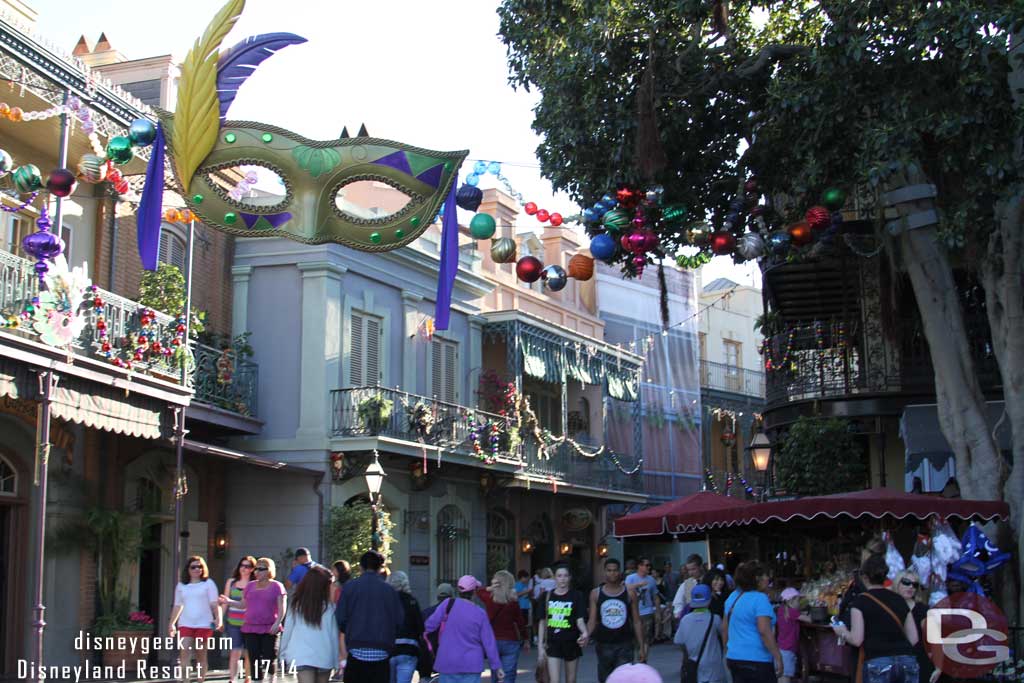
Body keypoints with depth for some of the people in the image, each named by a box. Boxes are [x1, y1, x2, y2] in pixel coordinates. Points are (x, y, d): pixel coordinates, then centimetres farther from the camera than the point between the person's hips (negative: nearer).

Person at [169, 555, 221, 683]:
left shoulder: (208, 583, 4)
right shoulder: (181, 586, 12)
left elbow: (214, 603, -3)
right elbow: (178, 606, 16)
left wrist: (218, 618, -16)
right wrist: (172, 623, 14)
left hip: (204, 624, -2)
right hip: (185, 624, 2)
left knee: (201, 656, 4)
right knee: (185, 653, -11)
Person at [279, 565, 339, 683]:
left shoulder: (296, 605, 0)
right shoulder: (329, 607, -5)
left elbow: (287, 630, 4)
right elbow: (334, 634, -3)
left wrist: (284, 652, 17)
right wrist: (337, 660, 5)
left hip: (302, 656, 0)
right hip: (325, 656, 0)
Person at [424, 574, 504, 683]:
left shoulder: (449, 604, -8)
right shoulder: (480, 614, -4)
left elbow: (431, 624, -10)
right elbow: (489, 642, -2)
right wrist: (497, 666, 5)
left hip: (447, 663, 1)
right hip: (471, 664, 0)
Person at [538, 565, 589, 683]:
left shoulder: (576, 596, -2)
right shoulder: (548, 596, 3)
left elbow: (580, 619, -7)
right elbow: (543, 622, 8)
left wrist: (585, 633, -29)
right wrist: (540, 646, 4)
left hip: (571, 643, -1)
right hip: (553, 643, 1)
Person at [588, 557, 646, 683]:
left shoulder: (629, 593, 1)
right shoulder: (596, 594, 3)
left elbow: (636, 622, 4)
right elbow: (592, 621, 2)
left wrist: (642, 647, 1)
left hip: (624, 645, -2)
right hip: (604, 645, 2)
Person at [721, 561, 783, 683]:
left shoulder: (733, 597, 11)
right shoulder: (760, 599, -14)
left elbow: (724, 628, 17)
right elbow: (764, 632, -21)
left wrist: (727, 651, 27)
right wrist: (778, 657, -17)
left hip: (733, 657, 8)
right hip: (757, 660, -8)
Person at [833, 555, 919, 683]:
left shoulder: (861, 601, 1)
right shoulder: (899, 600, 15)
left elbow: (856, 640, -2)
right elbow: (913, 638, 15)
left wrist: (842, 632, 16)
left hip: (878, 663, -4)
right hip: (907, 661, 4)